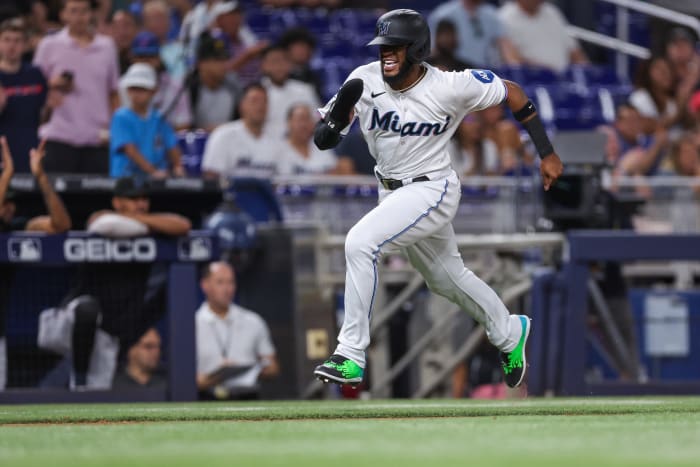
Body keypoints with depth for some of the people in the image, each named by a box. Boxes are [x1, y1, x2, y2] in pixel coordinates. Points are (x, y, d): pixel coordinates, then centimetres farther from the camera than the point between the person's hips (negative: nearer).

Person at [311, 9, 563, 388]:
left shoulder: (451, 87, -21)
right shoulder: (365, 81, -13)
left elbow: (512, 93, -6)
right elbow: (322, 140, -11)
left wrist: (547, 154, -4)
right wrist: (339, 112, -34)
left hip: (431, 191, -6)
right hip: (392, 193, 6)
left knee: (360, 243, -26)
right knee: (447, 278, 23)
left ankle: (351, 356, -21)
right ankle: (509, 333, 49)